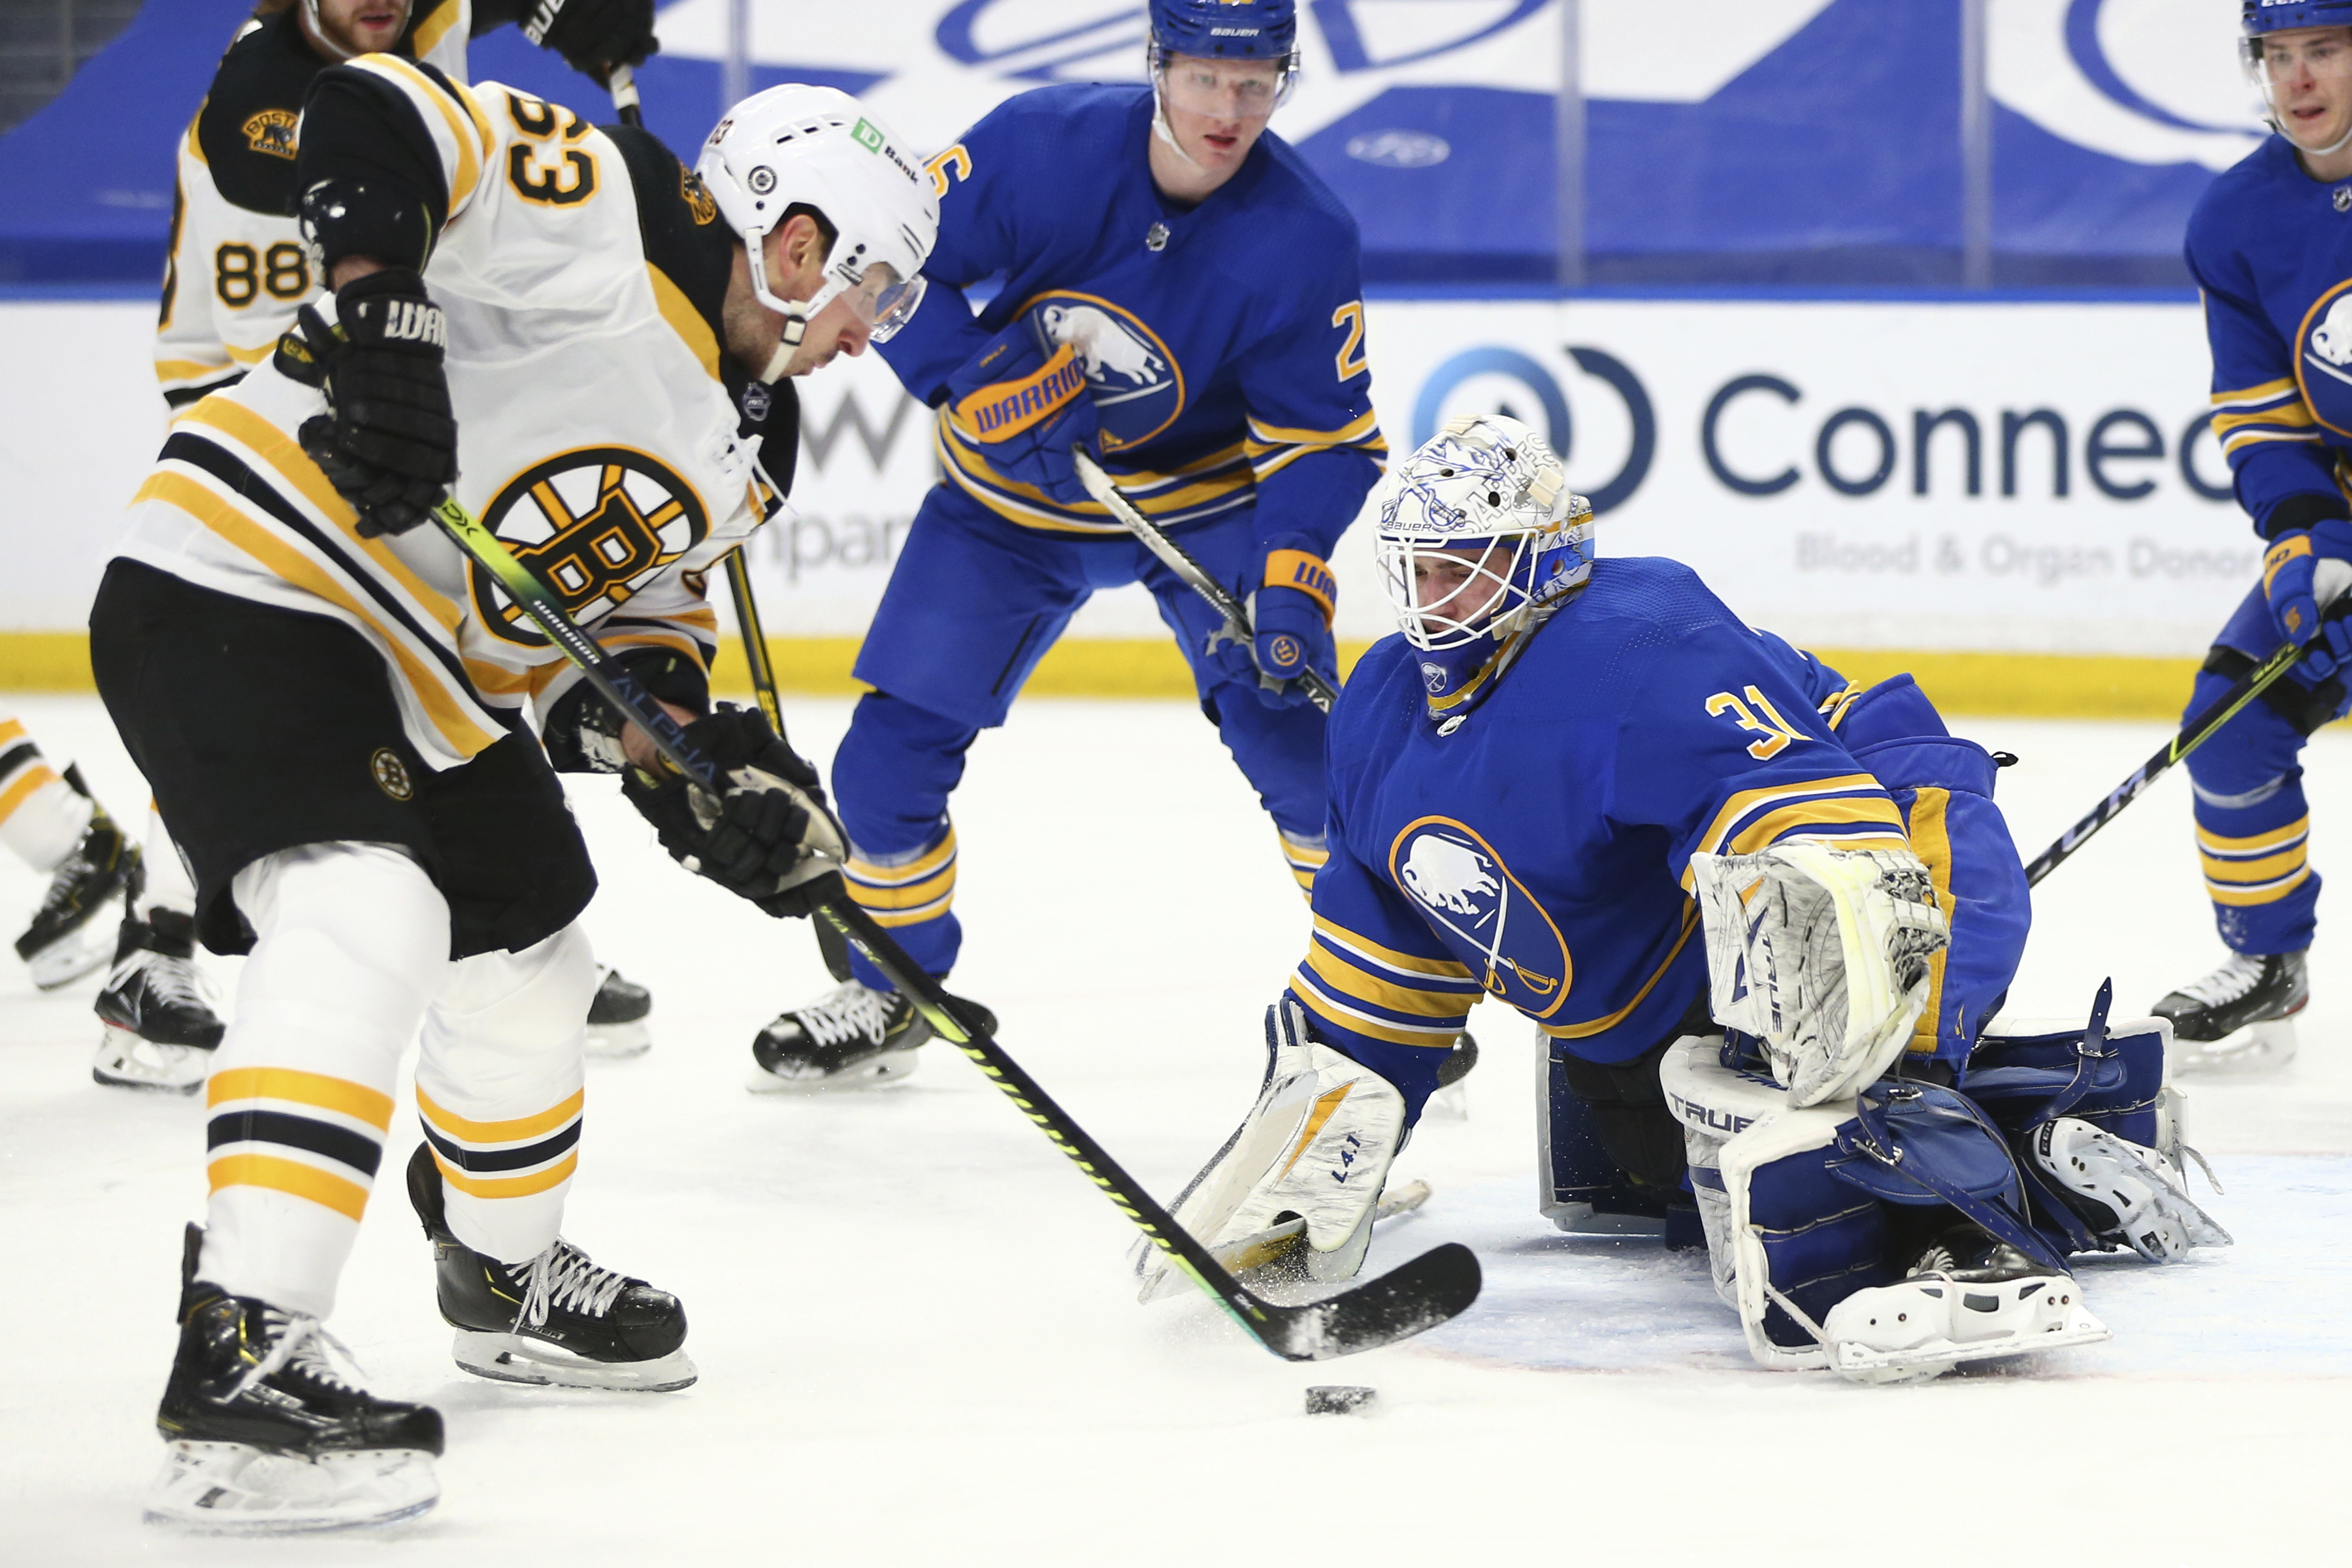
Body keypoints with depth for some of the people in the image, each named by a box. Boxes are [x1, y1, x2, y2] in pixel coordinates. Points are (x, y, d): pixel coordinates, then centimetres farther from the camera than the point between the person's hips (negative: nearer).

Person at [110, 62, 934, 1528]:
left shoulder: (737, 454, 13)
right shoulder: (605, 217, -16)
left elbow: (633, 613, 18)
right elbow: (374, 117, -25)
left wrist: (703, 765, -1)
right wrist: (381, 304, -38)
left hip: (433, 681, 11)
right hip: (239, 593, -11)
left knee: (527, 954, 24)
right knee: (367, 918, -29)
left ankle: (510, 1274, 50)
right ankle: (243, 1361, -36)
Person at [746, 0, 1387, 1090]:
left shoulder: (1304, 236, -22)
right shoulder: (1041, 144, -23)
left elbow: (1327, 437, -17)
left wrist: (1292, 571, -33)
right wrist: (977, 379, -28)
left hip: (1203, 499, -1)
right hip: (1009, 500, 1)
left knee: (1294, 733, -18)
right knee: (889, 755, -3)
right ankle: (888, 992, 22)